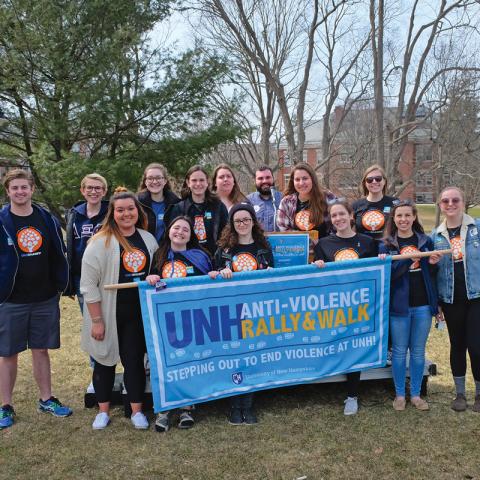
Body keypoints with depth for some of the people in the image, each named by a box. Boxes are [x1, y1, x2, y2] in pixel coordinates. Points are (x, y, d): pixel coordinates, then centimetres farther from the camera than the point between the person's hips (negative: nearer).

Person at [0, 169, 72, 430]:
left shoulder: (47, 220, 3)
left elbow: (59, 256, 9)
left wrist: (59, 286, 5)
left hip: (45, 299, 2)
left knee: (41, 350, 13)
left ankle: (46, 399, 26)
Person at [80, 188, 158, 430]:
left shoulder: (148, 239, 5)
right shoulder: (100, 242, -10)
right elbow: (89, 284, -11)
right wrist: (96, 320, -13)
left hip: (138, 313, 3)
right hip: (108, 312, -3)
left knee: (135, 360, 7)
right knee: (105, 360, 10)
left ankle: (137, 410, 21)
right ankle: (103, 411, 27)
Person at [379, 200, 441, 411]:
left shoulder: (425, 241, 6)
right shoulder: (386, 245, -1)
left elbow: (432, 275, 12)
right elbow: (386, 274, -13)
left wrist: (433, 264, -9)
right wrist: (407, 259, -23)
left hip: (423, 305, 2)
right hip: (399, 305, -2)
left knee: (418, 351, 11)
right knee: (399, 351, 6)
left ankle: (416, 394, 24)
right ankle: (399, 394, 21)